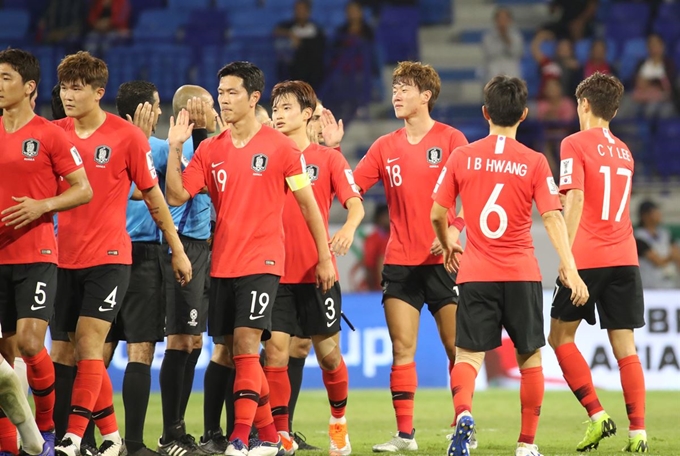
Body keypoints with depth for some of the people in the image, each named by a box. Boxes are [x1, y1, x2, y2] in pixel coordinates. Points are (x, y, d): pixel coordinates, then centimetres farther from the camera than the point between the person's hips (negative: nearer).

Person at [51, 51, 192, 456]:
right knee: (83, 348, 8)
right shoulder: (54, 133, 4)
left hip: (109, 256, -5)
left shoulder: (128, 136, -5)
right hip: (65, 256, 5)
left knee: (89, 340, -14)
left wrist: (177, 249, 6)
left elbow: (153, 196, 2)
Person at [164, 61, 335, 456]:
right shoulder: (211, 149, 8)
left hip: (262, 262, -5)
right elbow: (176, 196, 2)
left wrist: (325, 257, 1)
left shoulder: (279, 146, -4)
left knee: (246, 343, -17)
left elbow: (307, 202, 1)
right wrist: (175, 149, -8)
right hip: (222, 264, 5)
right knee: (235, 350, 7)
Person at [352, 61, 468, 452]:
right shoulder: (385, 147, 10)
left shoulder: (451, 140, -2)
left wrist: (454, 230, -22)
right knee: (402, 350, -2)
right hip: (400, 262, 3)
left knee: (456, 347, -1)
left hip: (443, 259, -3)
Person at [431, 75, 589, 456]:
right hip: (522, 274, 0)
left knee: (468, 356, 2)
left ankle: (464, 413, -28)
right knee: (530, 358, 14)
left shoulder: (462, 157, 0)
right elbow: (552, 218, -11)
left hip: (476, 274, 0)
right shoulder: (535, 162, -3)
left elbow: (437, 214, 3)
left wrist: (448, 245, 23)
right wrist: (569, 268, -12)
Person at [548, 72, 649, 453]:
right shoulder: (624, 152, 16)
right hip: (625, 258, 5)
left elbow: (575, 200, -14)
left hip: (587, 258, -5)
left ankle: (597, 415, -2)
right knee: (625, 347, 4)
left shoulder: (575, 144, -4)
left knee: (561, 336, 9)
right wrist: (560, 200, 33)